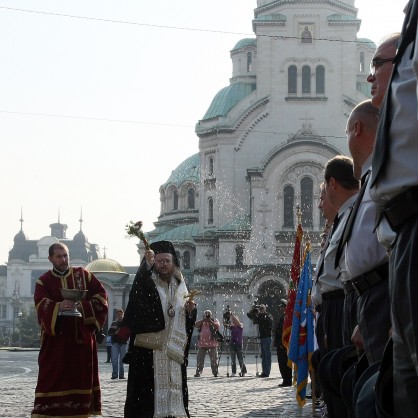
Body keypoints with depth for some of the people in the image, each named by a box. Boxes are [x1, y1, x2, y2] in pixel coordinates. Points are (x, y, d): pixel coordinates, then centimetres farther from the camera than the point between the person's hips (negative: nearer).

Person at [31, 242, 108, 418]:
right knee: (52, 375, -6)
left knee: (81, 375, 1)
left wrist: (83, 306, -15)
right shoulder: (44, 281, 4)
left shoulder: (83, 275, 9)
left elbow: (101, 295, 2)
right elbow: (42, 306, -12)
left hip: (82, 336, 2)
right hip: (56, 337, -1)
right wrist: (59, 307, -32)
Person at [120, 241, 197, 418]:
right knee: (149, 392, -9)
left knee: (174, 391, 6)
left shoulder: (180, 287, 15)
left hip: (173, 350, 5)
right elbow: (138, 287, -27)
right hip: (148, 349, -5)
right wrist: (147, 263, -44)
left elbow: (188, 322, 20)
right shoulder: (146, 284, 0)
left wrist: (191, 310, -3)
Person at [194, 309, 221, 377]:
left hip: (212, 344, -2)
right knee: (200, 359, 1)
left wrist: (210, 321, -11)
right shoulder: (201, 322, 16)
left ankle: (215, 372, 5)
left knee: (214, 359, -1)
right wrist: (203, 320, -8)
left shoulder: (214, 320, 9)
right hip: (202, 344, 2)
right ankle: (198, 373, 5)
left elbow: (217, 326, -9)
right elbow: (196, 325, -1)